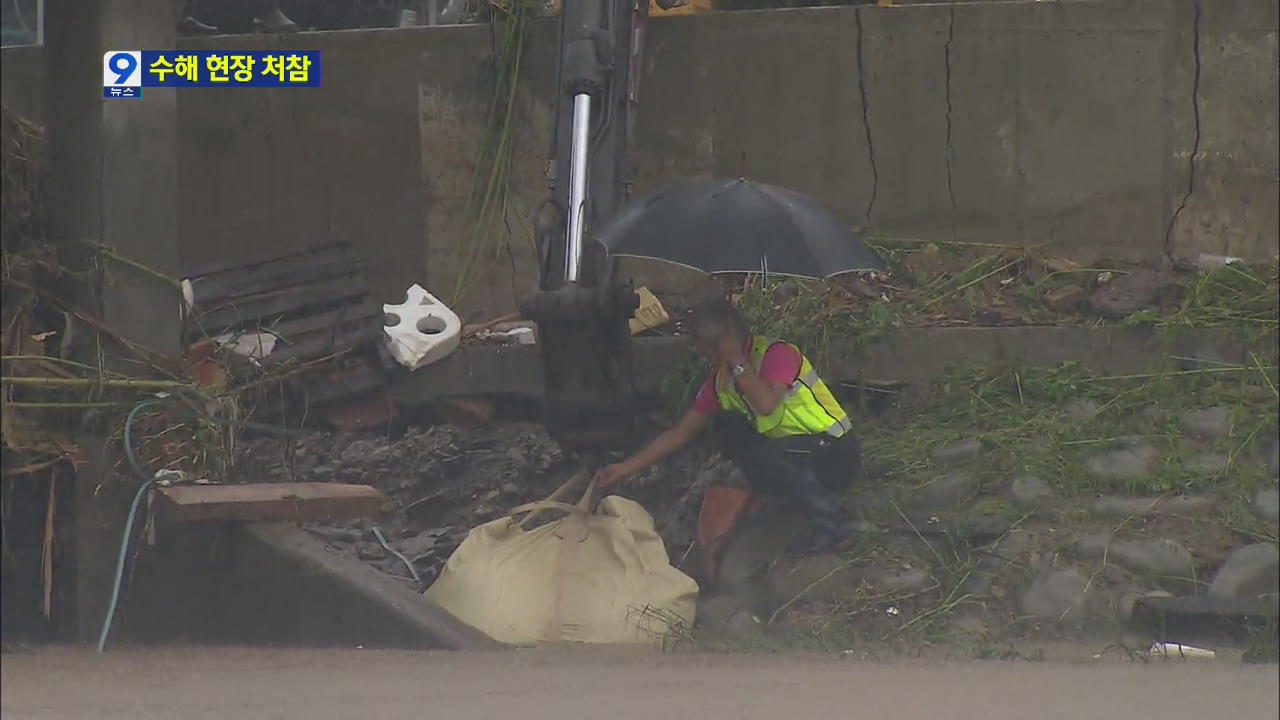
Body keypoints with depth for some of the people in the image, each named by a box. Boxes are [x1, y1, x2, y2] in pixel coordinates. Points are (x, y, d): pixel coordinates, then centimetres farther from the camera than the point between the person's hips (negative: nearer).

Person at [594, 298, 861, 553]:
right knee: (729, 429, -5)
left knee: (756, 455, -31)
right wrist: (626, 468, 3)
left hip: (835, 456, -8)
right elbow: (681, 433, 9)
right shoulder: (721, 379, 4)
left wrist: (736, 360, -25)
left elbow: (766, 404, -38)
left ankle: (827, 524, -19)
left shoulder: (777, 354, -18)